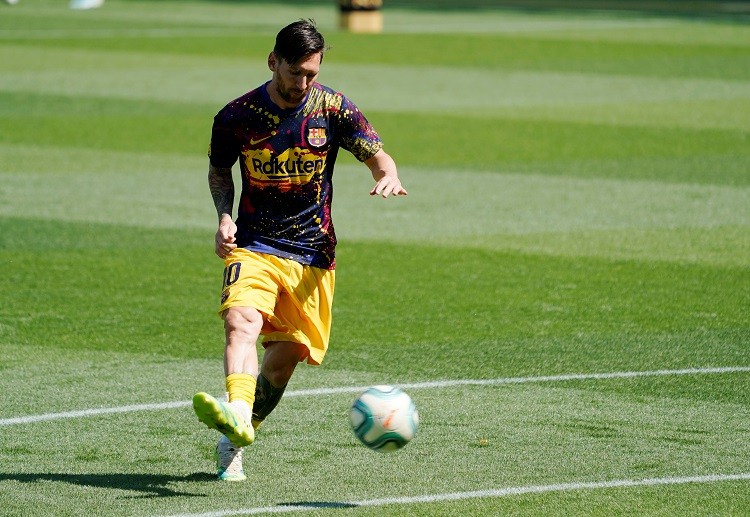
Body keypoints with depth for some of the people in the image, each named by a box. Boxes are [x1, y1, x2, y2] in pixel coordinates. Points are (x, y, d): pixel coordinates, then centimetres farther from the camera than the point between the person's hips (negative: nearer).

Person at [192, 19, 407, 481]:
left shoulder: (334, 109, -2)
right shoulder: (237, 116, -2)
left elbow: (378, 155, -4)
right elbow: (219, 171, 14)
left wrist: (388, 176, -29)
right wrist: (225, 217, -4)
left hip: (311, 253, 1)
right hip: (254, 245, -1)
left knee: (285, 357, 1)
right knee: (241, 320, -30)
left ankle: (235, 444, 23)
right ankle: (236, 414, -54)